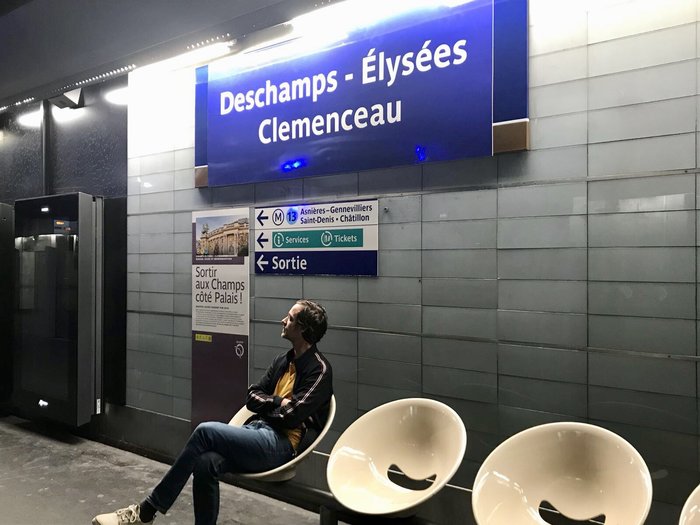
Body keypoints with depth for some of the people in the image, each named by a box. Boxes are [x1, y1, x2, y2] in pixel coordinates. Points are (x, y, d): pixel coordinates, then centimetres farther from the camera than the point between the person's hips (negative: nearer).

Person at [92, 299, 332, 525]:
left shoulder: (319, 369, -8)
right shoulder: (282, 361, 17)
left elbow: (292, 416, -15)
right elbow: (252, 397, 14)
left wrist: (264, 406, 1)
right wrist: (277, 402, -4)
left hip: (282, 445, -7)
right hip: (259, 434, 7)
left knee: (206, 431, -21)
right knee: (206, 463, -22)